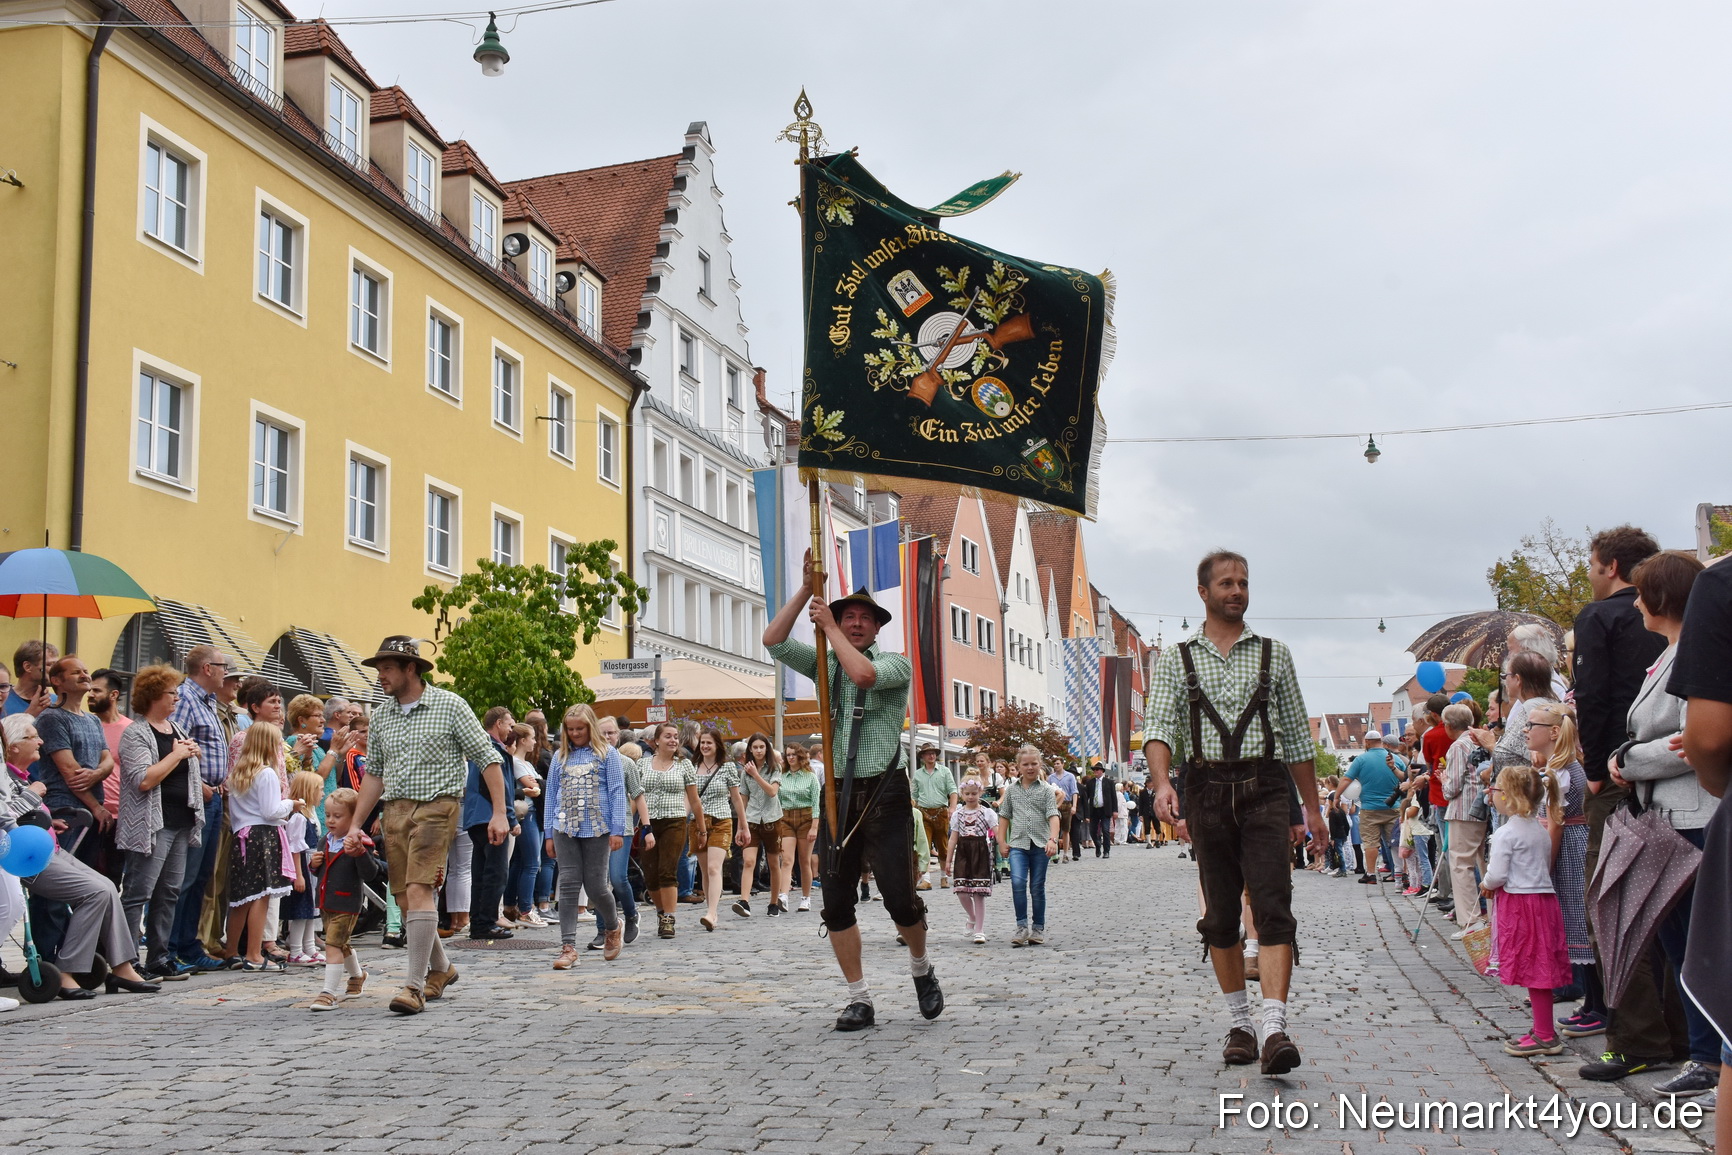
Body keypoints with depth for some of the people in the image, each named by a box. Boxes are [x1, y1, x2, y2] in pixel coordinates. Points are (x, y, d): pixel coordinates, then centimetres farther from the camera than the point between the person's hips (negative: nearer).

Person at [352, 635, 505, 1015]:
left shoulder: (449, 705, -4)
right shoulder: (381, 717, 11)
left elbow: (488, 758, -4)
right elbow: (374, 774, 18)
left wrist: (500, 813, -11)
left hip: (437, 806, -6)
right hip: (395, 811, 6)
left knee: (418, 890, -18)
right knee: (404, 898, 9)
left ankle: (415, 986, -18)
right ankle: (440, 969, 29)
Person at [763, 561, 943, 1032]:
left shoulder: (896, 664, 2)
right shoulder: (824, 664, 14)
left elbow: (864, 674, -21)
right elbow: (772, 640, 2)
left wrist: (829, 626, -10)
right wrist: (807, 587, -3)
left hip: (885, 793, -4)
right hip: (838, 794, 4)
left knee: (899, 896, -10)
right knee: (837, 903, 1)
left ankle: (921, 969, 19)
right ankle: (859, 1000, 10)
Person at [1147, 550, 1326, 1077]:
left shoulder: (1274, 655, 12)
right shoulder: (1176, 659, 8)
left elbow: (1297, 735, 14)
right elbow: (1159, 726, -3)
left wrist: (1312, 808, 12)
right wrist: (1162, 783, -23)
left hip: (1264, 789, 0)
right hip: (1207, 791, 0)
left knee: (1273, 908, -13)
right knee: (1221, 915, 6)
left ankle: (1275, 1029, -19)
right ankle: (1239, 1023, 19)